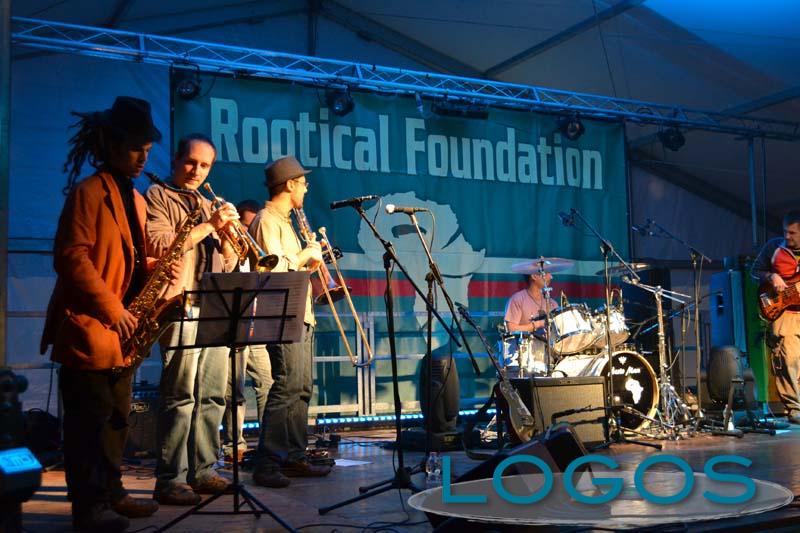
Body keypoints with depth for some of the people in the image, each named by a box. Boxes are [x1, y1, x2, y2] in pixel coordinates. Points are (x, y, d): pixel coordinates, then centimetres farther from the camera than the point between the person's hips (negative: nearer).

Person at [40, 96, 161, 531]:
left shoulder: (134, 199, 16)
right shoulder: (88, 192, -10)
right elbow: (71, 257, -18)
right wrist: (113, 310, -19)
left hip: (119, 331, 9)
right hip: (88, 325, -8)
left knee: (116, 417, 14)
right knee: (91, 419, -2)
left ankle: (111, 493, 25)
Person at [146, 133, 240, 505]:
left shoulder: (207, 205, 24)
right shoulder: (158, 196, 5)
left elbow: (228, 265, 20)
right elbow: (159, 245, -12)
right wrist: (207, 225, -10)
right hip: (181, 306, -7)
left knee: (212, 396, 6)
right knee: (180, 397, -11)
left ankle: (203, 470, 13)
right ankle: (170, 480, -7)